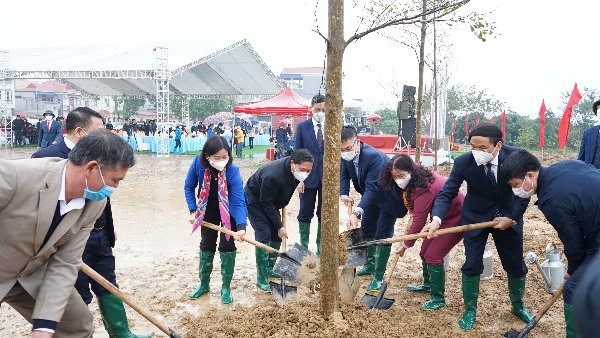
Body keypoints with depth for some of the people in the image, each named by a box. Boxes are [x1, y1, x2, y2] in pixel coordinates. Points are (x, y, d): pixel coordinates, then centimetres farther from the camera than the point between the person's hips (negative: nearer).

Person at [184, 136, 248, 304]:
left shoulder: (232, 171, -34)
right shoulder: (198, 164, -28)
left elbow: (239, 201, -35)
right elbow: (189, 187, -9)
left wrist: (241, 226, -48)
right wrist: (193, 211, -14)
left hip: (229, 212, -3)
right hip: (208, 211, 3)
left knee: (227, 246, -2)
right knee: (206, 245, 13)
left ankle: (226, 287, 15)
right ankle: (204, 284, 30)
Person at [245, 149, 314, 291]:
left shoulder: (295, 170, -16)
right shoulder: (273, 176, -40)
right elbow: (266, 203, -29)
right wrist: (280, 225, -23)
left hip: (271, 200, 8)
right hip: (255, 200, -7)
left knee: (276, 234, 5)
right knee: (264, 234, -14)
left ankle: (271, 268, 21)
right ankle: (261, 278, -7)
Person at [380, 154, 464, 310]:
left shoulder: (423, 189, -32)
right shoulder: (421, 175, -5)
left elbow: (418, 222, -26)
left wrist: (405, 245, -16)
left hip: (457, 217, -9)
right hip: (442, 216, 10)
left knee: (433, 256, -12)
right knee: (425, 251, 14)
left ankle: (438, 298, 1)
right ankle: (428, 284, 35)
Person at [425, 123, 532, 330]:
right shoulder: (463, 162, -24)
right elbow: (447, 193, -23)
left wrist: (511, 217, -17)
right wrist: (436, 219, -40)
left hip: (508, 216, 2)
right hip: (476, 217, -1)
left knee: (516, 265, 12)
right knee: (472, 264, -3)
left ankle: (518, 305, 37)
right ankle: (470, 310, 17)